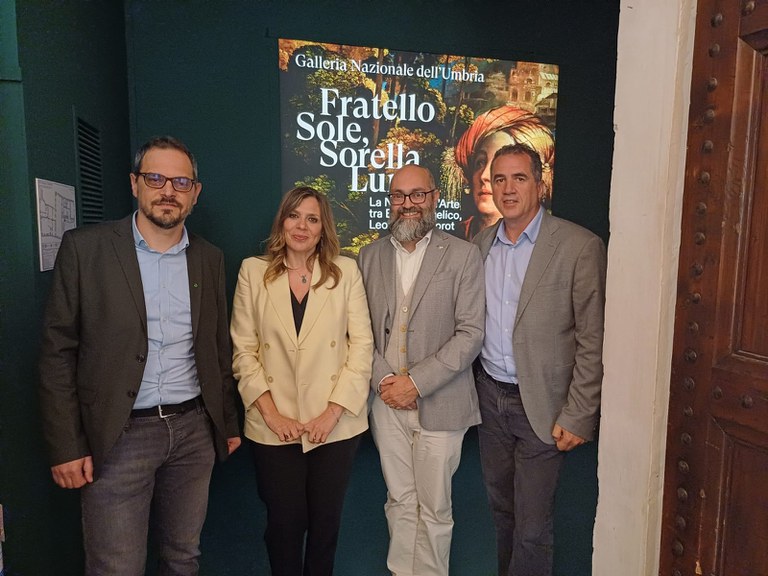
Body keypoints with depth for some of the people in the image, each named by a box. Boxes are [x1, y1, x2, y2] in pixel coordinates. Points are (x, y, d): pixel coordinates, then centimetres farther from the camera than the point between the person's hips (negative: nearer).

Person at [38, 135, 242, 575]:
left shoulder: (210, 258, 5)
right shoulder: (84, 248, -5)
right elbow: (58, 352, -4)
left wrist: (229, 422, 12)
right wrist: (66, 445, -6)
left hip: (194, 428, 3)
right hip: (119, 435, -3)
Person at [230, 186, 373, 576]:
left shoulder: (346, 271, 0)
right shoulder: (253, 271, 0)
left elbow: (362, 344, -4)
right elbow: (243, 349, -2)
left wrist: (334, 411, -10)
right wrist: (271, 413, -9)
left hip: (335, 424, 1)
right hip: (274, 426, 0)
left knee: (325, 521, 15)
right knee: (284, 524, 13)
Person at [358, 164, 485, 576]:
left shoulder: (463, 256, -5)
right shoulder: (370, 256, 6)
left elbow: (470, 334, -10)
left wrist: (416, 382, -14)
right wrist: (383, 379, -8)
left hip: (438, 403, -3)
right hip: (387, 401, 3)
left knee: (434, 508, 11)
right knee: (399, 501, 18)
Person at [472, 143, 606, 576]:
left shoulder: (580, 247, -13)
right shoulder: (481, 244, 5)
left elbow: (593, 342, -12)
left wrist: (578, 416, -13)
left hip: (540, 406, -5)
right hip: (490, 395, 5)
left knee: (532, 525, 7)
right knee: (501, 508, 22)